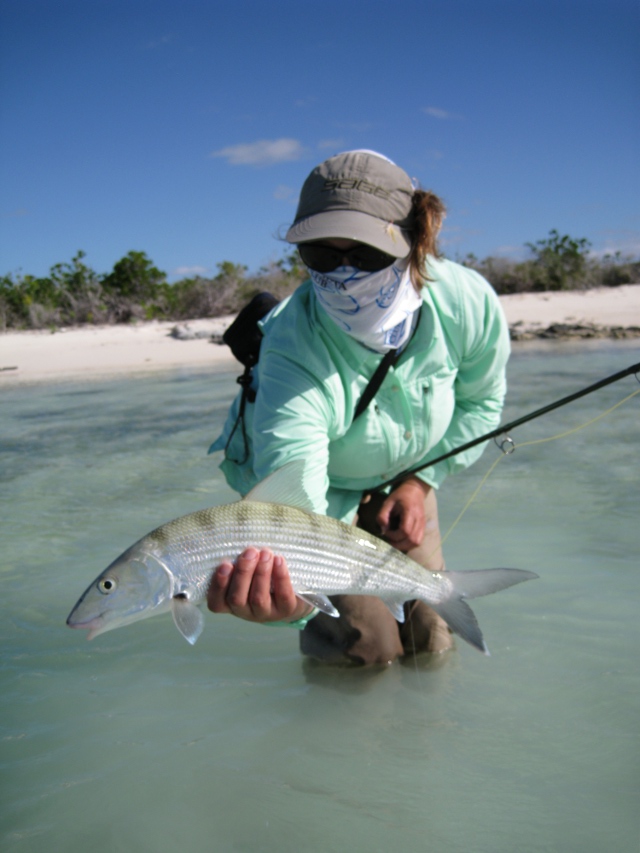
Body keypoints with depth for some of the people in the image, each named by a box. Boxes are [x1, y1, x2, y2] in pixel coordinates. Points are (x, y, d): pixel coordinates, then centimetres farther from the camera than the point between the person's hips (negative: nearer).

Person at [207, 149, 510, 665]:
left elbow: (481, 401, -6)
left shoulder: (466, 302, -30)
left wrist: (423, 479, -14)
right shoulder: (292, 355, -43)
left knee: (431, 640, 8)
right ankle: (319, 632, 26)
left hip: (402, 472, 4)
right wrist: (289, 598, -74)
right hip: (321, 480, -3)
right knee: (369, 648, -7)